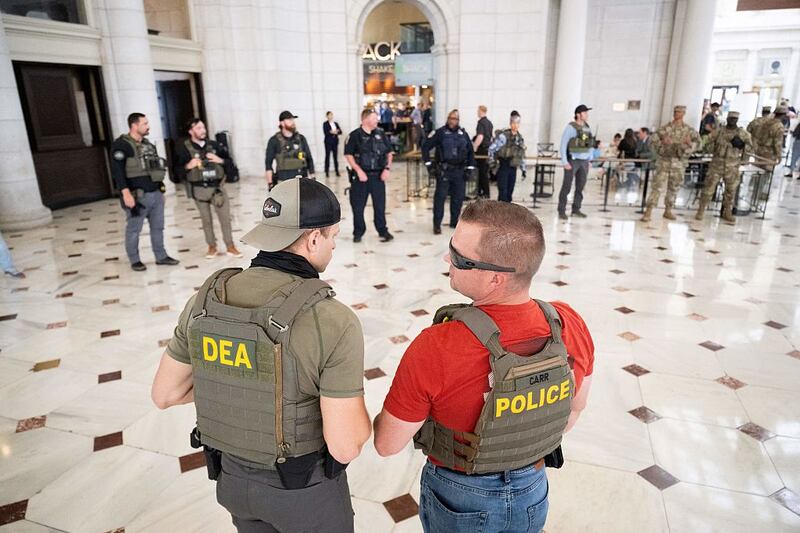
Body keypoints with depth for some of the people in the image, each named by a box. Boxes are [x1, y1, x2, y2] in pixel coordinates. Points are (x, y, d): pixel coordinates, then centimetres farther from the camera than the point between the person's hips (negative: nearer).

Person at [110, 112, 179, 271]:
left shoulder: (148, 144, 15)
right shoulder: (121, 145, -10)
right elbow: (117, 170, -17)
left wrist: (160, 189, 21)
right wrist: (126, 193, -25)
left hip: (156, 194, 7)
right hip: (138, 196, -7)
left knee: (158, 227, 13)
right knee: (134, 230, 4)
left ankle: (161, 256, 23)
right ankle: (135, 260, 15)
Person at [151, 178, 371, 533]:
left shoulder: (206, 299, -14)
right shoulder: (334, 322, -31)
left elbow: (164, 394, -3)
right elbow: (345, 446, -28)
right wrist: (354, 399, -7)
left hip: (234, 475, 5)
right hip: (306, 486, -4)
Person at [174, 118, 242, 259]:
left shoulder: (213, 145, 6)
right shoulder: (184, 148, -3)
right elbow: (177, 168, -3)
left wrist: (220, 160, -9)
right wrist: (188, 166, -21)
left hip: (217, 187, 2)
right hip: (199, 189, -2)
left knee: (225, 217, 1)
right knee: (206, 220, 9)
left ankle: (230, 246, 11)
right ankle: (212, 247, 23)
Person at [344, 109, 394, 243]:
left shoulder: (380, 134, 7)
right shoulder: (355, 135, -5)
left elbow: (389, 152, 12)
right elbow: (348, 155, -7)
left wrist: (387, 168, 0)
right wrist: (359, 171, -14)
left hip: (378, 175, 3)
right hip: (361, 175, -3)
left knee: (380, 205, 6)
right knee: (358, 206, 4)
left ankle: (383, 231, 17)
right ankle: (358, 232, 17)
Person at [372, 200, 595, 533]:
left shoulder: (434, 349, -36)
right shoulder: (571, 326, -21)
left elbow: (387, 444, -21)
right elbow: (575, 408, -1)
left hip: (460, 497, -3)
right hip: (533, 492, 3)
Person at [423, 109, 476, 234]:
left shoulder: (463, 133, 9)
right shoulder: (441, 132, -2)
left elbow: (470, 151, 15)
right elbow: (426, 146, -1)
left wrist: (470, 168, 8)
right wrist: (428, 164, -6)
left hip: (459, 171, 4)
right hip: (443, 171, -4)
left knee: (458, 197, 9)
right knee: (440, 197, -4)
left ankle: (454, 221, 24)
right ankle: (437, 224, 3)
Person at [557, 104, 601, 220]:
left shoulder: (587, 128, 9)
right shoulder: (570, 127, -11)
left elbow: (590, 145, 18)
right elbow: (563, 144, -12)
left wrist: (589, 161, 13)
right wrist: (564, 162, -18)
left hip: (584, 161, 6)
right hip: (572, 161, -6)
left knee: (580, 187, 9)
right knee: (566, 186, -4)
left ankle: (576, 210, 18)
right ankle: (561, 211, 2)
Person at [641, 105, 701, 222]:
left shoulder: (689, 130, 6)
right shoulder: (665, 128, 2)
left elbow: (697, 142, 2)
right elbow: (652, 139, -4)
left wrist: (690, 144, -20)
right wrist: (662, 143, -21)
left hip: (679, 163, 3)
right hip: (664, 160, -2)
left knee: (674, 188, 10)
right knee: (657, 185, -9)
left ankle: (668, 210, 23)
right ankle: (648, 211, -11)